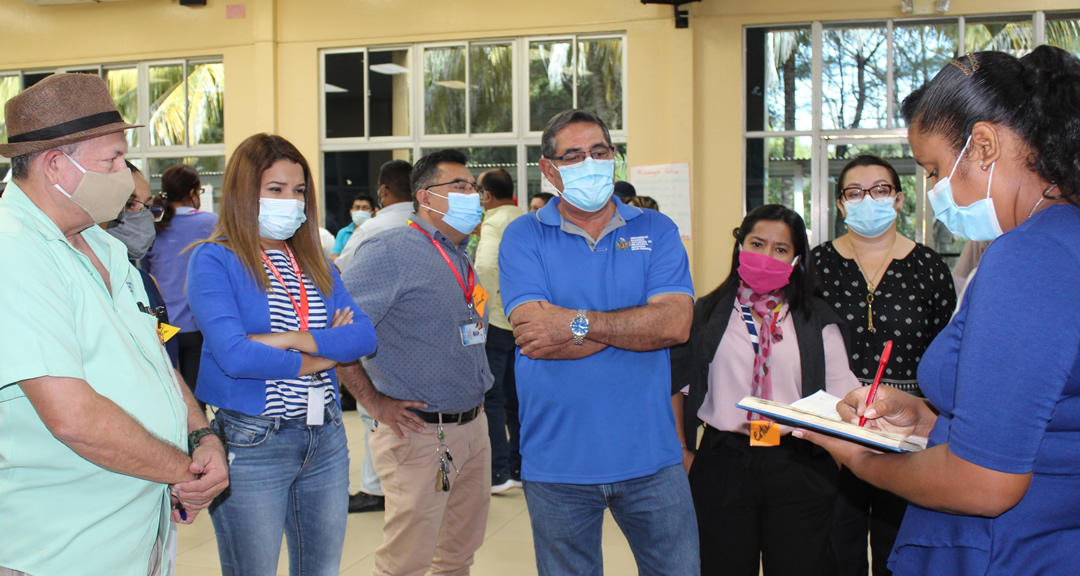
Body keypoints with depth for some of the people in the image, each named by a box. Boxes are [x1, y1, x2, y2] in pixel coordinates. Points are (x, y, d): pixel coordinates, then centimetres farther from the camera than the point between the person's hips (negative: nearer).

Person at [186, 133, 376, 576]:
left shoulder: (314, 263, 11)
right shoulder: (214, 259, -7)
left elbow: (365, 335, -1)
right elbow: (233, 355, -20)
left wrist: (289, 340, -16)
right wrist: (326, 353, -8)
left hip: (325, 438, 6)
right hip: (251, 444, -5)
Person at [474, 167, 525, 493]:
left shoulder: (494, 224, -10)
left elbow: (486, 267, -26)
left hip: (498, 319, -7)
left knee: (491, 398, -2)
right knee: (515, 396, 13)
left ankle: (499, 473, -3)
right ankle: (520, 469, 18)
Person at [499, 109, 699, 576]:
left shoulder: (656, 230, 4)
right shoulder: (523, 237, -1)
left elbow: (677, 323, -11)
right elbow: (533, 331, -15)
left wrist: (578, 325, -17)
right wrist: (637, 324, -13)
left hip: (650, 455, 1)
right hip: (557, 462, -1)